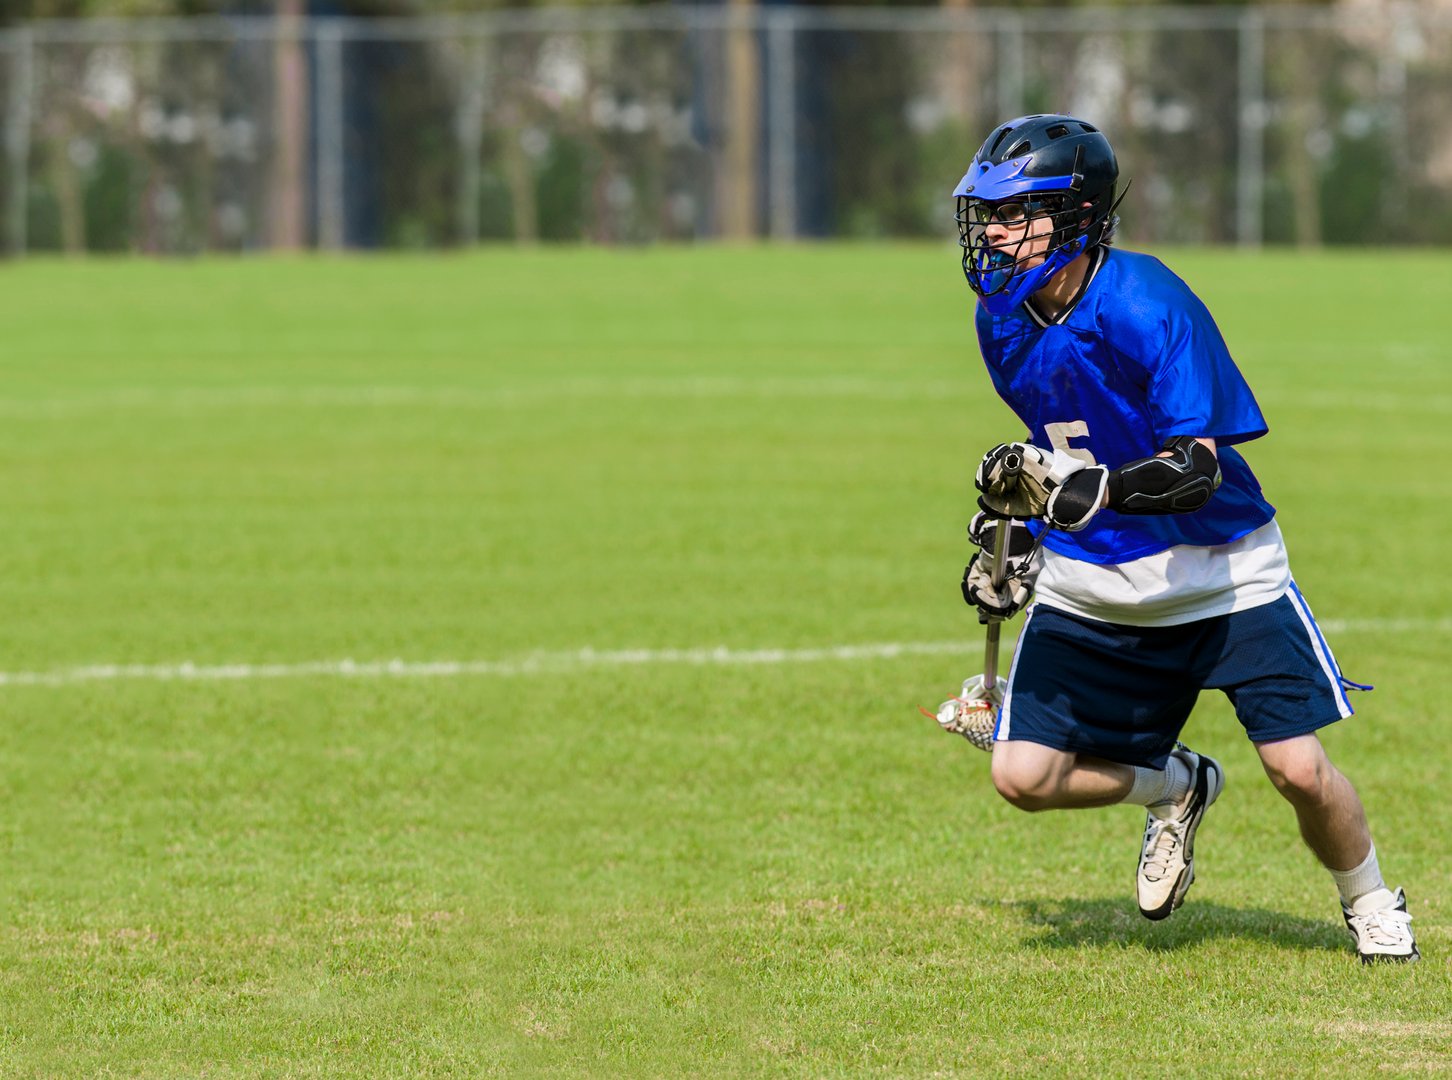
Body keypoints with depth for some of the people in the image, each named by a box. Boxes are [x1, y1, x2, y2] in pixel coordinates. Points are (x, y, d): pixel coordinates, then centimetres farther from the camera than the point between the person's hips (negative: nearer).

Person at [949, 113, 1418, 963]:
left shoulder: (1150, 308, -24)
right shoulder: (1004, 320, -2)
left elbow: (1199, 467, -30)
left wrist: (1094, 491, -44)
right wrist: (1017, 531, 10)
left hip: (1215, 570, -5)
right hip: (1087, 581, 6)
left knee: (1300, 771, -12)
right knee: (1025, 775, -6)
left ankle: (1370, 904, 19)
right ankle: (1174, 787, 24)